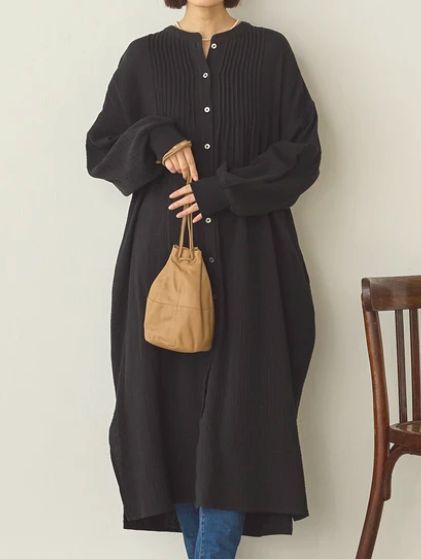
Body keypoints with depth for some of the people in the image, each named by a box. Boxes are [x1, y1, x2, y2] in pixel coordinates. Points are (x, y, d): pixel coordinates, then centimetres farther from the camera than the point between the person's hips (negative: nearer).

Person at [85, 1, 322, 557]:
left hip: (248, 258, -1)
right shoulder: (144, 56, 8)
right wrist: (155, 141, -11)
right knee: (174, 398, 1)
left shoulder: (270, 51, 5)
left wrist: (224, 191, -12)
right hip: (163, 251, 1)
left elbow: (304, 152, 0)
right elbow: (99, 150, 9)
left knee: (236, 404, -5)